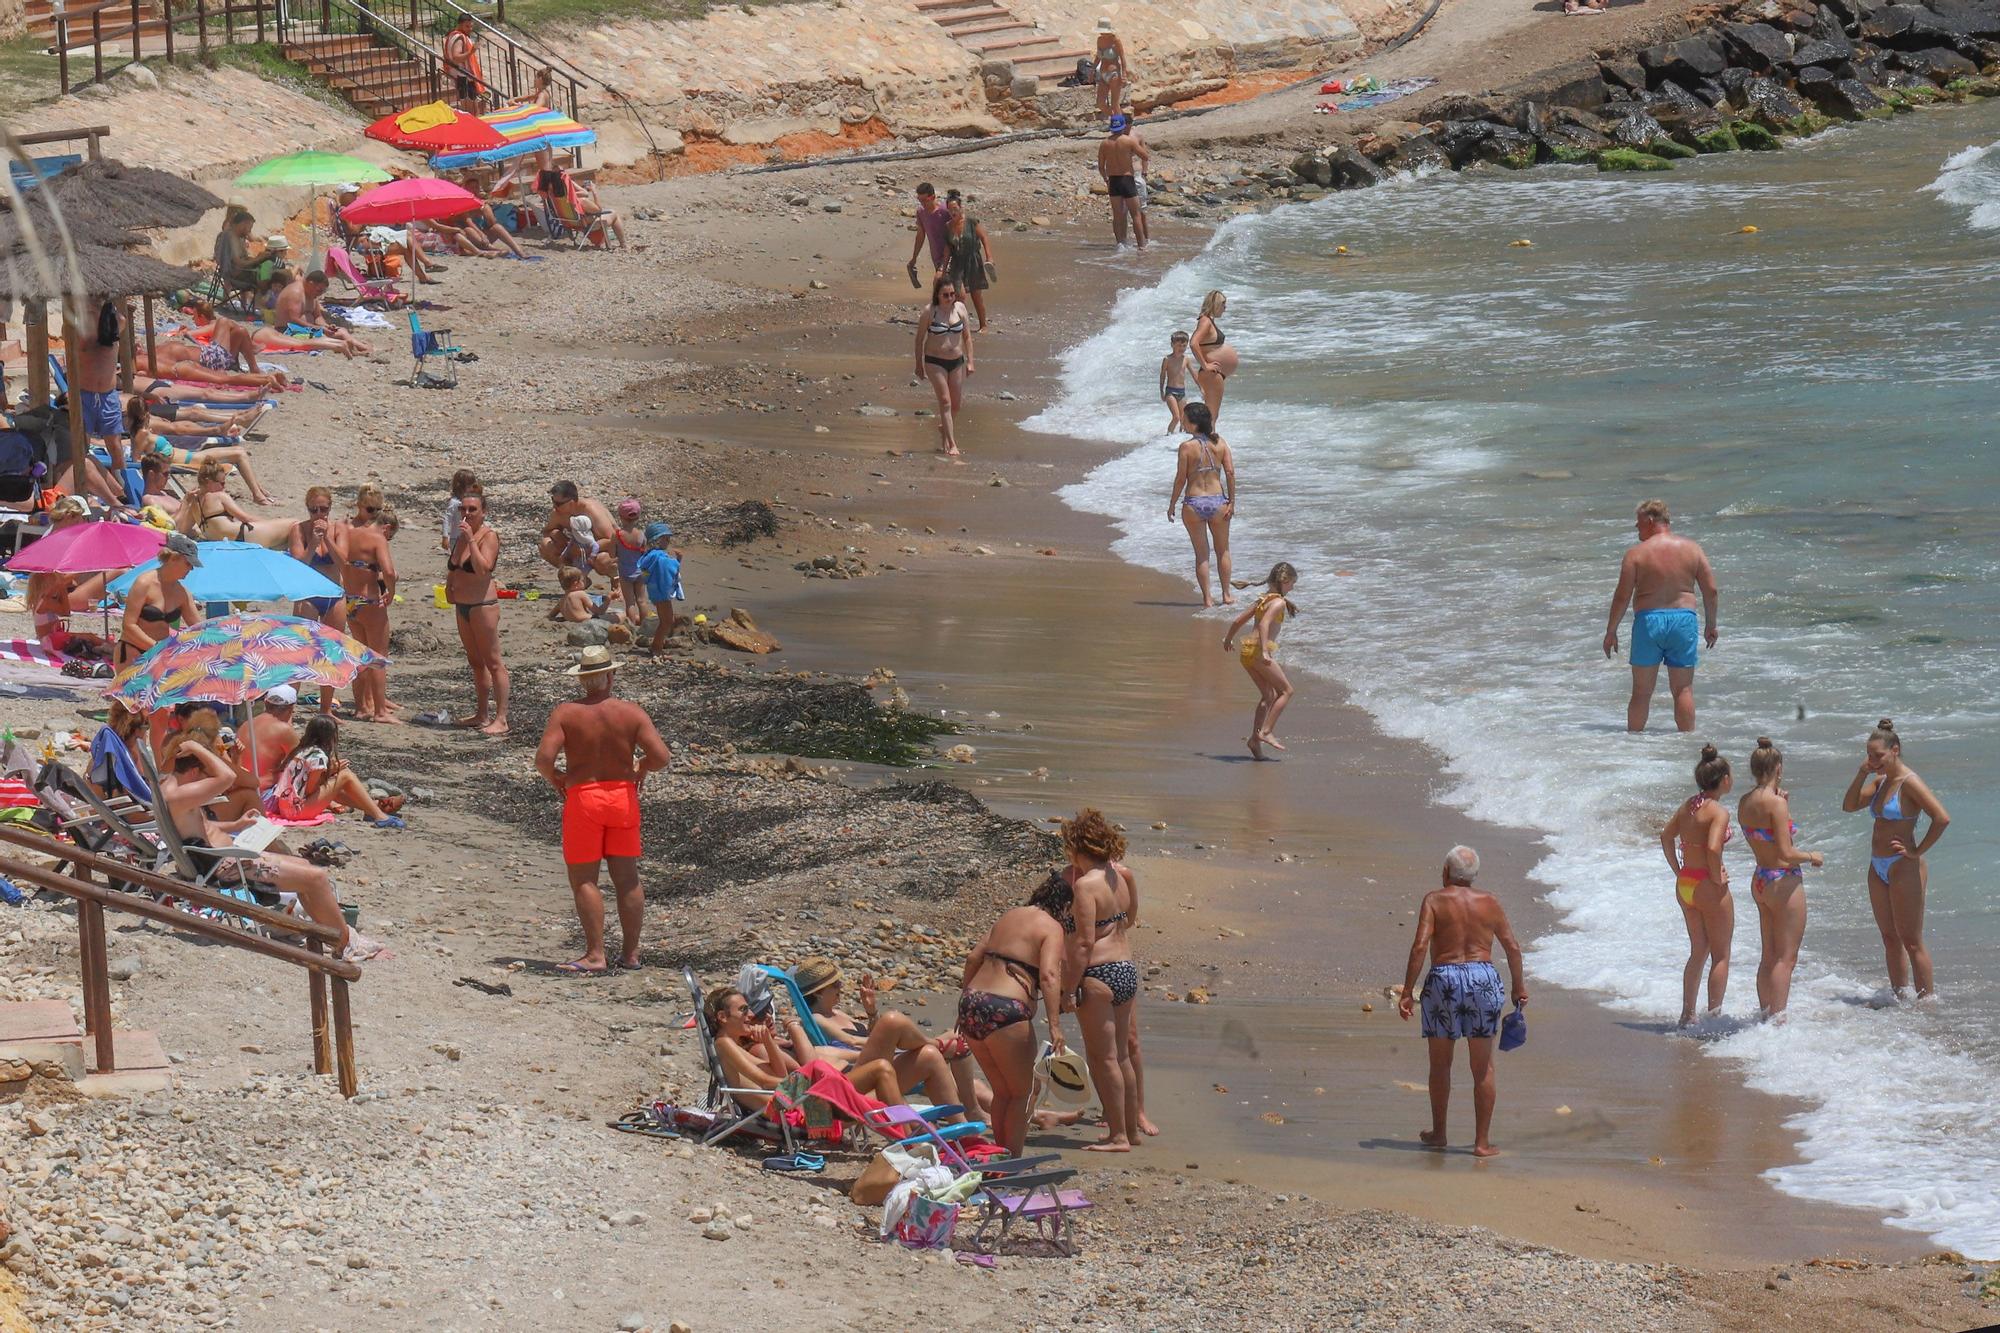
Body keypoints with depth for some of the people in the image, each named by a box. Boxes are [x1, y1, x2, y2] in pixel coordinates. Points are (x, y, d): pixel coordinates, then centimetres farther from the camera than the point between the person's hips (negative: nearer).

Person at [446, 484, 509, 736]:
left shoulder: (489, 536, -11)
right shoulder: (461, 538, 13)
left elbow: (483, 568, -26)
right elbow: (453, 570, 27)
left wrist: (470, 539, -26)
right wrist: (449, 586, 8)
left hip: (483, 606, -9)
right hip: (463, 607, 9)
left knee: (493, 663, -7)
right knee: (475, 663, 15)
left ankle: (501, 719, -8)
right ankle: (481, 715, 24)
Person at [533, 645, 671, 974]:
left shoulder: (565, 713, -9)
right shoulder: (631, 712, -5)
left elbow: (544, 757, -19)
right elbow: (661, 756, -13)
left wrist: (554, 778, 2)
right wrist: (641, 769, 9)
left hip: (582, 798, -2)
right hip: (623, 797, 3)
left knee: (583, 879, 3)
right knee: (627, 878, 12)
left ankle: (595, 955, -3)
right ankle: (630, 952, 18)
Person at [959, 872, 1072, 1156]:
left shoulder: (1009, 916, 20)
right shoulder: (1052, 928, -3)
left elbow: (974, 957, 20)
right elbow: (1049, 975, -17)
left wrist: (965, 999, 27)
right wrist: (1055, 1025, -23)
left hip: (971, 1005, 7)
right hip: (1005, 1011, -7)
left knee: (1003, 1091, 19)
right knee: (1024, 1092, 5)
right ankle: (1012, 1160, 1)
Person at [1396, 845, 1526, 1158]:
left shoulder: (1434, 900, -3)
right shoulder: (1489, 903, 5)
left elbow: (1420, 946, -11)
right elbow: (1512, 947, 7)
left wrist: (1407, 992, -9)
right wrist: (1519, 986, 21)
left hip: (1443, 981, -2)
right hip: (1483, 979, 2)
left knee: (1440, 1064, 16)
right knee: (1483, 1068, 7)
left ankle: (1438, 1133, 25)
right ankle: (1482, 1141, 7)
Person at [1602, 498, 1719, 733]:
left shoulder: (1636, 552, -5)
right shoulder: (1692, 549, 3)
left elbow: (1622, 596, -6)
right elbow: (1711, 590, 3)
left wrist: (1611, 630, 3)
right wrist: (1710, 625, 15)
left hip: (1648, 619, -2)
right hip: (1683, 618, 2)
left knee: (1642, 691, 7)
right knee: (1684, 689, 7)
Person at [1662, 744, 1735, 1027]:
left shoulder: (1689, 805, 6)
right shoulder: (1718, 812, -17)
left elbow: (1666, 836, 16)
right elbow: (1713, 848, -29)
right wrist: (1718, 878, -15)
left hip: (1685, 884, 8)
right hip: (1709, 887, -8)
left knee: (1698, 952, 19)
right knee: (1721, 955, 5)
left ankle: (1687, 1014, 20)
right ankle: (1714, 1014, 5)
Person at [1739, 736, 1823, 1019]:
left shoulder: (1745, 803, 5)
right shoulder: (1775, 803, -19)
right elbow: (1786, 853, -22)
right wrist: (1812, 857, -4)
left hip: (1760, 880, 8)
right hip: (1784, 881, -8)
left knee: (1769, 957, 17)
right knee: (1786, 958, -1)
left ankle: (1766, 1013, 22)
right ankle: (1777, 1018, 0)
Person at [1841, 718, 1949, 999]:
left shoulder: (1910, 782, -16)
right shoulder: (1880, 782, 10)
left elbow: (1942, 818, -25)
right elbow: (1849, 806, 10)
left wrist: (1918, 851, -18)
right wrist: (1862, 774, -1)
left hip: (1904, 869, -9)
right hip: (1878, 868, 9)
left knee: (1911, 941, -4)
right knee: (1890, 939, 14)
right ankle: (1899, 996, 22)